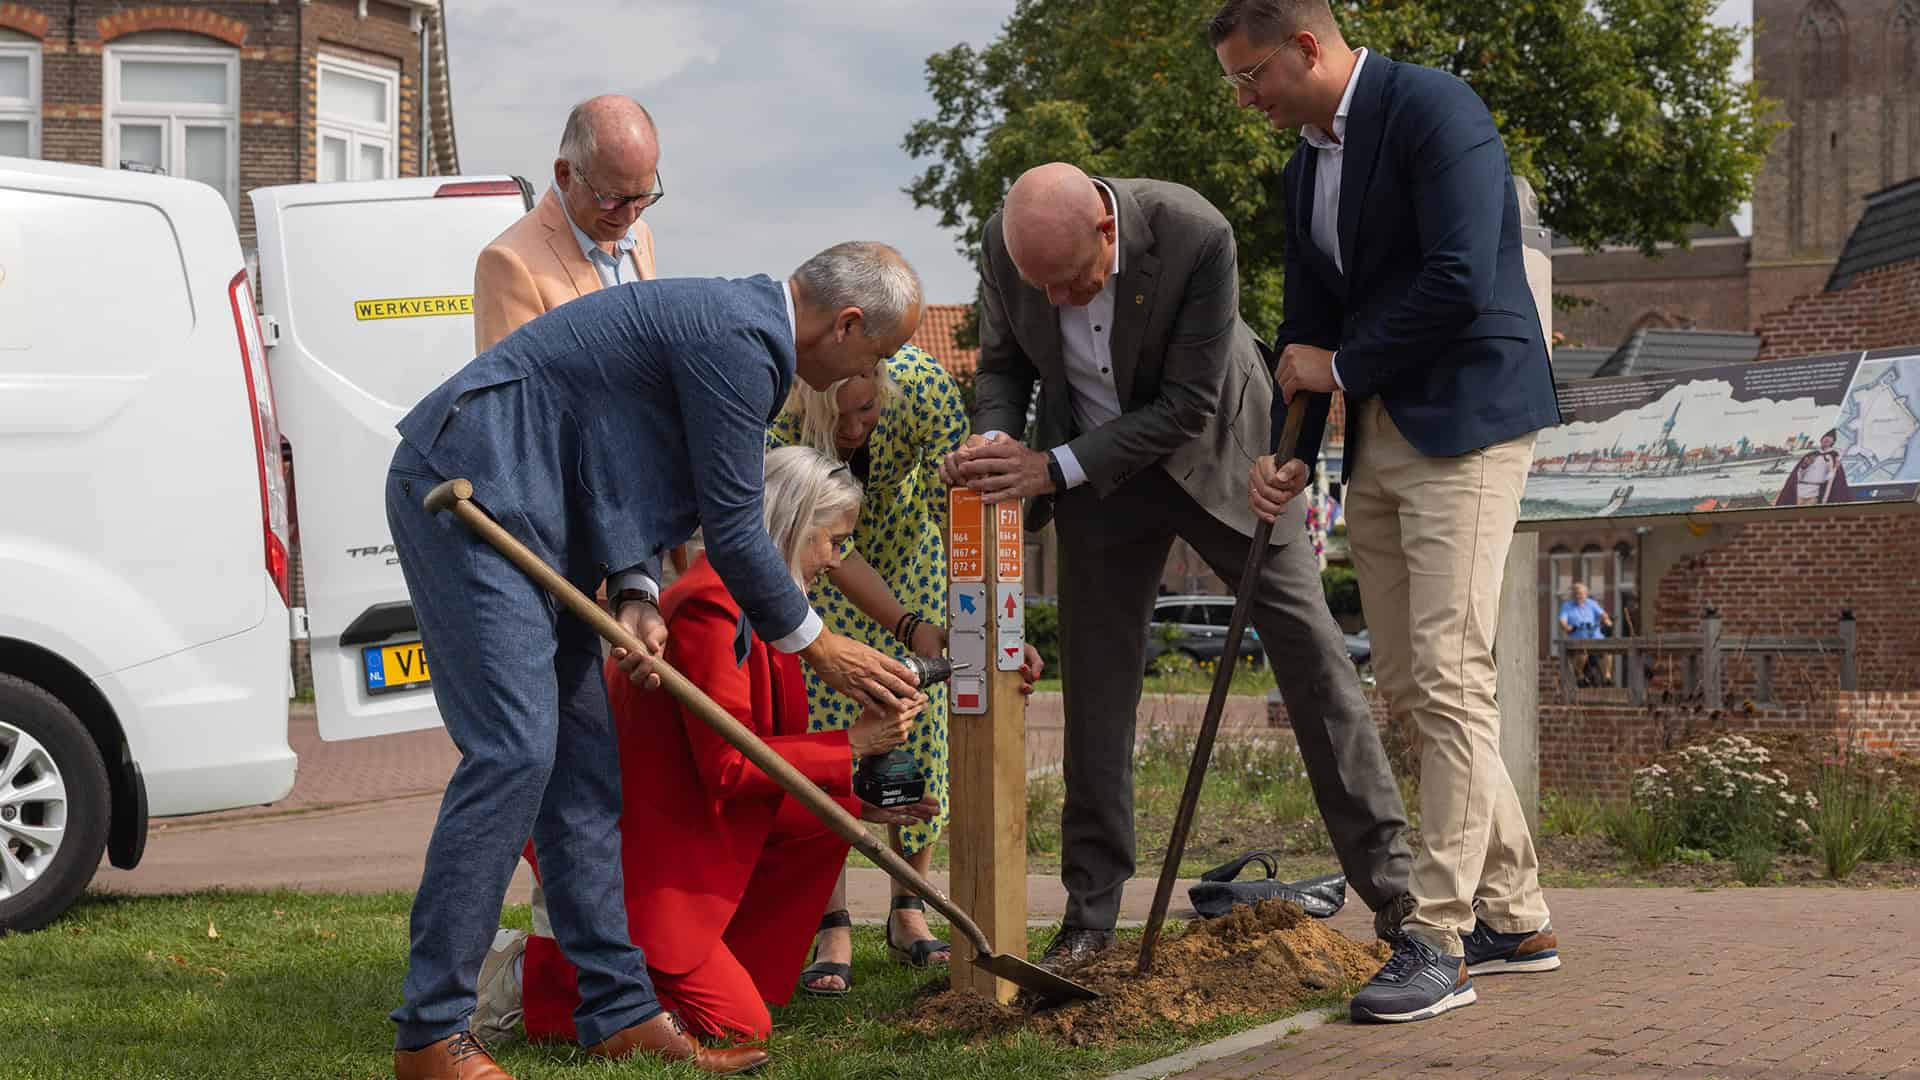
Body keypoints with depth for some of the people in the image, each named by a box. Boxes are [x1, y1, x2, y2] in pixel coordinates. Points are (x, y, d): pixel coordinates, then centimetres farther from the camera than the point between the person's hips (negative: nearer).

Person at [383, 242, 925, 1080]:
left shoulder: (739, 325, 16)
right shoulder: (738, 339, -17)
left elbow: (634, 476, 18)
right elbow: (731, 532, -13)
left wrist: (640, 597, 0)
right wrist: (818, 648, 0)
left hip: (530, 519, 11)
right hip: (467, 494, -11)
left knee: (583, 759, 9)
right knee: (512, 750, -15)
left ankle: (619, 1012, 12)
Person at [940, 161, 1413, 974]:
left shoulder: (1194, 235, -32)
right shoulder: (1005, 242, -19)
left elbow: (1189, 403, -28)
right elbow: (1003, 363, -1)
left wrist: (1054, 468, -31)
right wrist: (996, 439, -23)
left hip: (1213, 452, -3)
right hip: (1093, 466, 3)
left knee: (1311, 652, -3)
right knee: (1095, 681, 2)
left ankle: (1391, 880, 2)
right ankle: (1090, 916, 10)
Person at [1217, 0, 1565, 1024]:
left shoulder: (1432, 107, -11)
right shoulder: (1305, 166, 16)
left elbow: (1459, 282, -21)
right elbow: (1307, 324, 18)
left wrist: (1340, 365, -9)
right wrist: (1282, 448, 3)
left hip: (1464, 423, -9)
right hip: (1374, 441, 9)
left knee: (1448, 679, -13)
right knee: (1407, 687, 9)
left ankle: (1438, 940, -11)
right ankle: (1514, 917, 18)